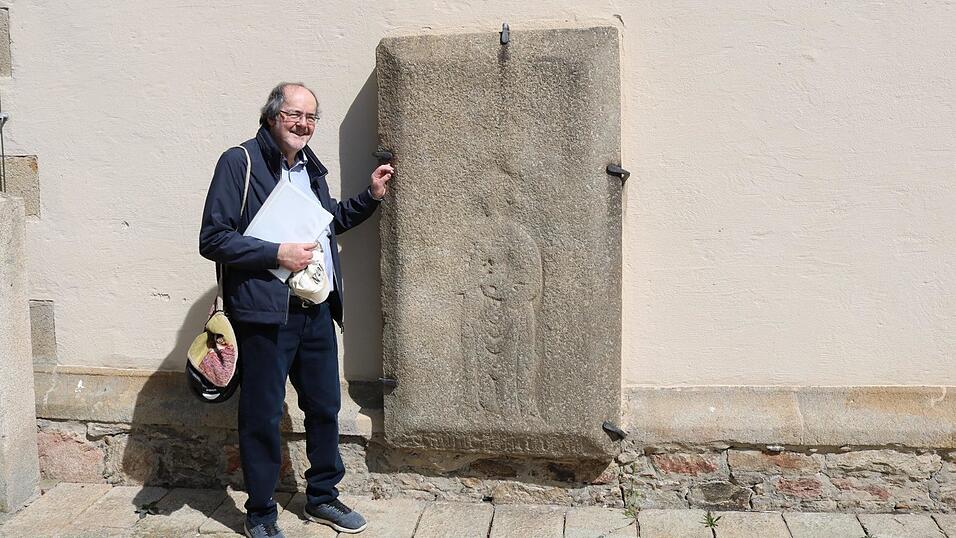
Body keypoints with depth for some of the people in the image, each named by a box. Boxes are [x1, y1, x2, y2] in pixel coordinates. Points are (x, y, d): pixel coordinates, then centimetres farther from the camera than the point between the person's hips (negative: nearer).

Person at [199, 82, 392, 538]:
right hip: (265, 314, -7)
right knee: (262, 417, 5)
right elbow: (213, 239, -14)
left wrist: (371, 196, 16)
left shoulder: (310, 166, 14)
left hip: (317, 311, 7)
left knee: (325, 408, 15)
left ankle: (322, 497, 33)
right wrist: (277, 254, -19)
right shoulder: (239, 162, -9)